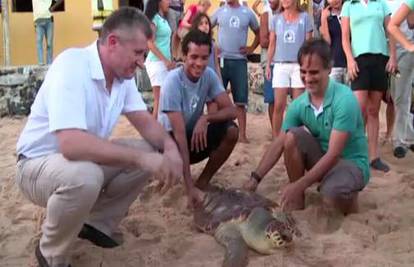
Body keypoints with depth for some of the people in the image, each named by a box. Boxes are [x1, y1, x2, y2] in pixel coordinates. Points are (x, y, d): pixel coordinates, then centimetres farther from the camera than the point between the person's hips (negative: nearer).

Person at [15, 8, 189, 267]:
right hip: (39, 164, -8)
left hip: (88, 159, 8)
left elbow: (145, 121, -1)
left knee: (152, 151, -8)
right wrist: (141, 157, -40)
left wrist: (169, 147, -23)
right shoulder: (72, 65, -30)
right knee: (84, 175, -39)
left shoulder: (123, 73, -4)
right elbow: (71, 143, -41)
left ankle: (98, 223, 10)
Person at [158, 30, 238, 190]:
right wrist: (189, 186, -35)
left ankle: (203, 182, -2)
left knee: (231, 131, -19)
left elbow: (232, 111, -11)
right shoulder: (173, 81, -26)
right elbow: (179, 133, -31)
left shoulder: (209, 75, -9)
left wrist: (205, 118, -33)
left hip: (195, 135, 5)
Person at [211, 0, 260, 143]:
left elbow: (258, 33, 17)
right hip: (221, 60, 0)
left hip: (239, 60, 0)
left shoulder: (248, 13, 6)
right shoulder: (219, 12, 5)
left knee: (241, 101, 1)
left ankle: (242, 134, 6)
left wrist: (252, 48, 4)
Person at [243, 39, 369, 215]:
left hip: (351, 163, -6)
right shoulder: (299, 104, -7)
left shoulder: (344, 99, -26)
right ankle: (297, 200, -6)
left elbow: (334, 154, -29)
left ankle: (348, 197, 2)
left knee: (332, 198, -36)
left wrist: (299, 185, -33)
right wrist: (255, 178, -14)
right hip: (322, 159, 6)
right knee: (293, 136, -19)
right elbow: (279, 144, -4)